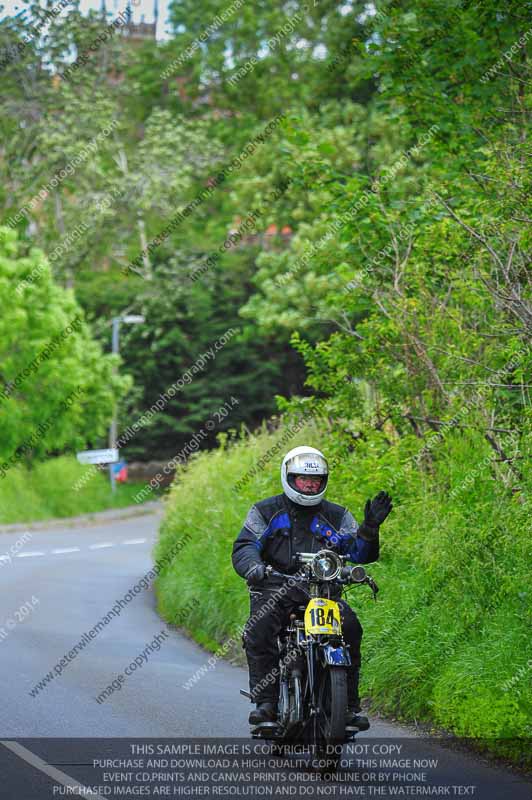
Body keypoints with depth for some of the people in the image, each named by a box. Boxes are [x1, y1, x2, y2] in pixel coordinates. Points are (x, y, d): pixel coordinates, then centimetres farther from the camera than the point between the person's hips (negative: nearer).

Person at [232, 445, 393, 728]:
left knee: (350, 628, -24)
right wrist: (253, 567, -22)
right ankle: (265, 702, -26)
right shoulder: (265, 511, 12)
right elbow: (244, 546, 0)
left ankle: (349, 705, -16)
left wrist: (370, 528, -13)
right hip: (276, 588, -1)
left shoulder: (337, 516, 17)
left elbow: (359, 553, 7)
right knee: (259, 630, -31)